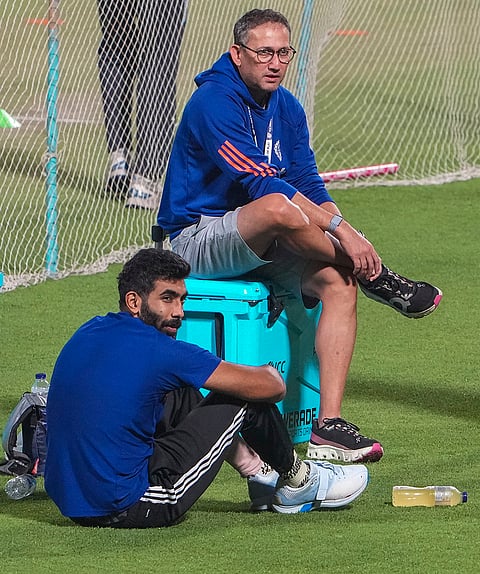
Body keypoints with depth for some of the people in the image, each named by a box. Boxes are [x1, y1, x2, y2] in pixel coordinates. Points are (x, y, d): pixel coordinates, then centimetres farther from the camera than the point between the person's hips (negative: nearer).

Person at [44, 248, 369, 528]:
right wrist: (271, 374, 17)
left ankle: (261, 473, 37)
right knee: (247, 397, 2)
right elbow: (271, 386, -8)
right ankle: (296, 482, 28)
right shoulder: (161, 352, -15)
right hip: (128, 508, -8)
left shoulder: (90, 333, 9)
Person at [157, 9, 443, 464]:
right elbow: (262, 185, -26)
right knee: (278, 208, -38)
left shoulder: (287, 109, 9)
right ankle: (377, 279, -14)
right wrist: (340, 229, -30)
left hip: (260, 249, 8)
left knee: (337, 281, -18)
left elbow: (309, 185, 5)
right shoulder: (214, 102, -17)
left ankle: (328, 425, -24)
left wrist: (340, 232, -16)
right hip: (197, 237, -8)